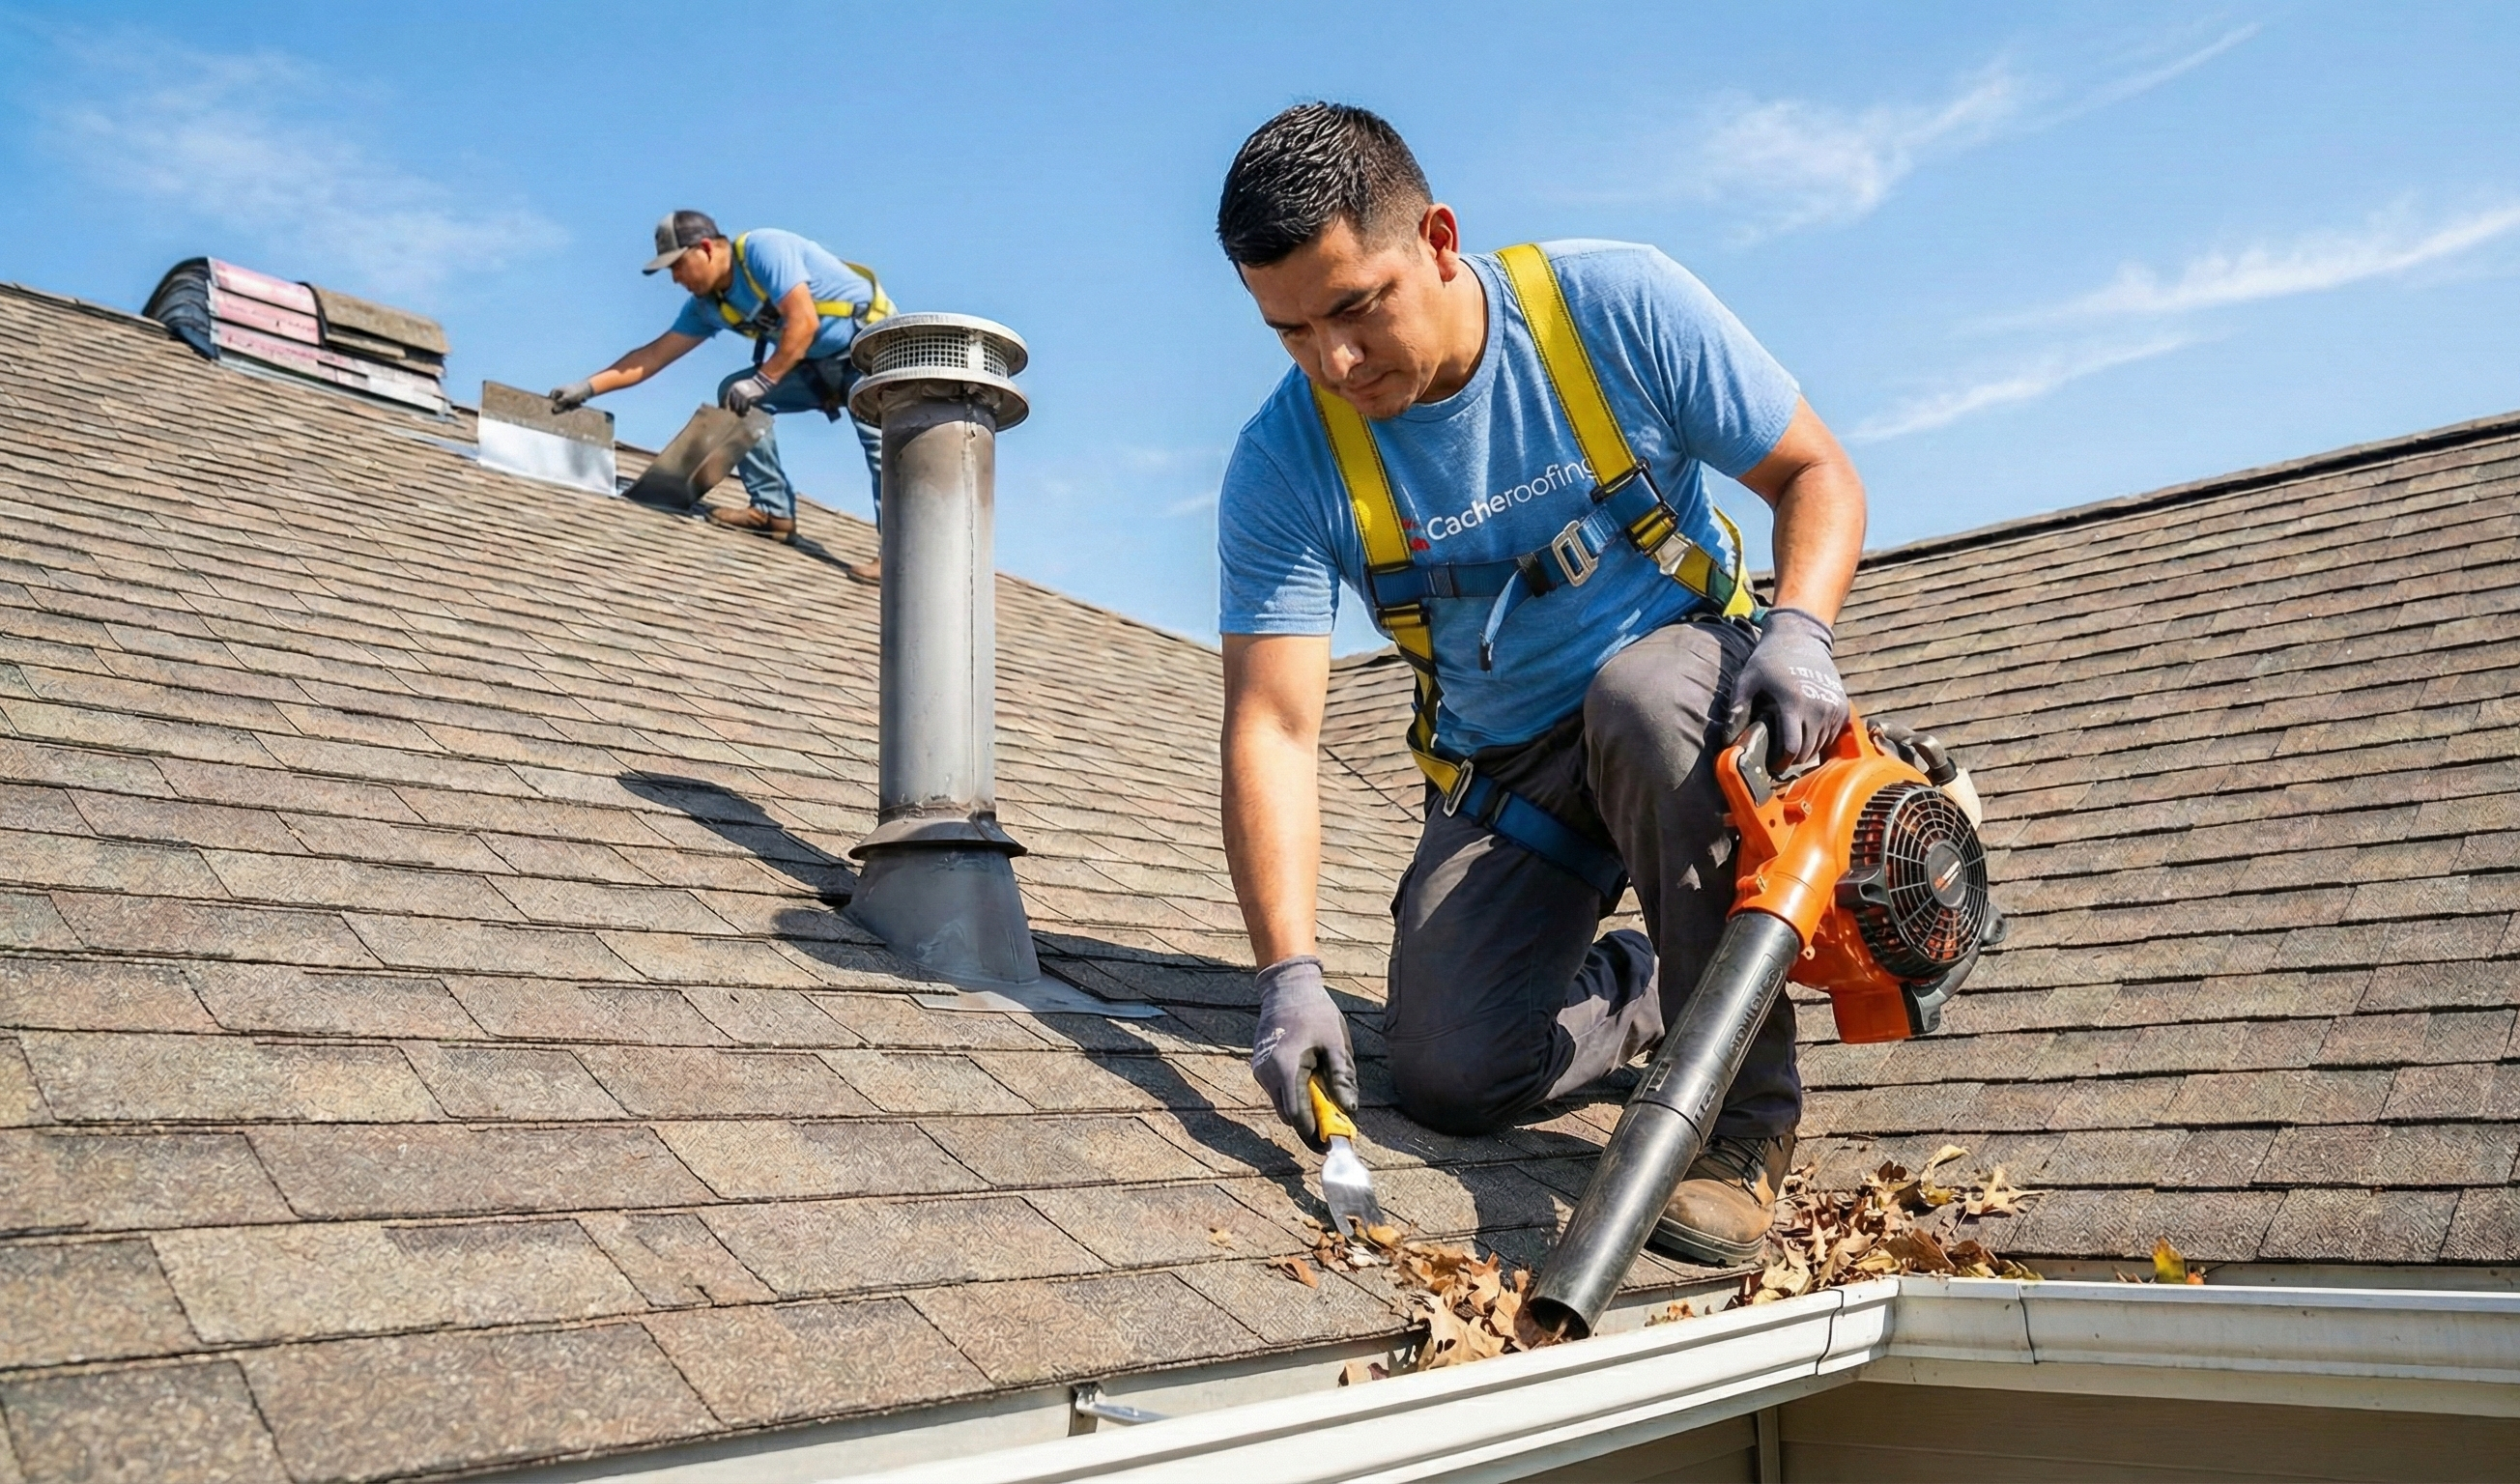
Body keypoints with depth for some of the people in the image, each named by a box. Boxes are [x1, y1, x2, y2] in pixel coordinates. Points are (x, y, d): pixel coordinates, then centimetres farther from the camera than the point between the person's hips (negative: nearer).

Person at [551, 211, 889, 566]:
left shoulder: (763, 249, -19)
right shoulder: (708, 305, 5)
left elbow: (804, 322, -27)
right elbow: (654, 355, 7)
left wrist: (762, 381, -25)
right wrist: (587, 387, 1)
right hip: (819, 365, 9)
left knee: (877, 437, -27)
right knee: (735, 395, 1)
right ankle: (772, 509, -3)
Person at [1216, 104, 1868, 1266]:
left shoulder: (1616, 306, -18)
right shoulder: (1284, 467, -15)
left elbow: (1816, 475, -9)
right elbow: (1272, 731, -21)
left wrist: (1797, 629, -30)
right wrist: (1289, 975, -32)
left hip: (1686, 671, -2)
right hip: (1504, 771, 2)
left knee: (1641, 699, -39)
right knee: (1450, 1078, -13)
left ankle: (1744, 1107, -23)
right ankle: (1648, 988, 20)